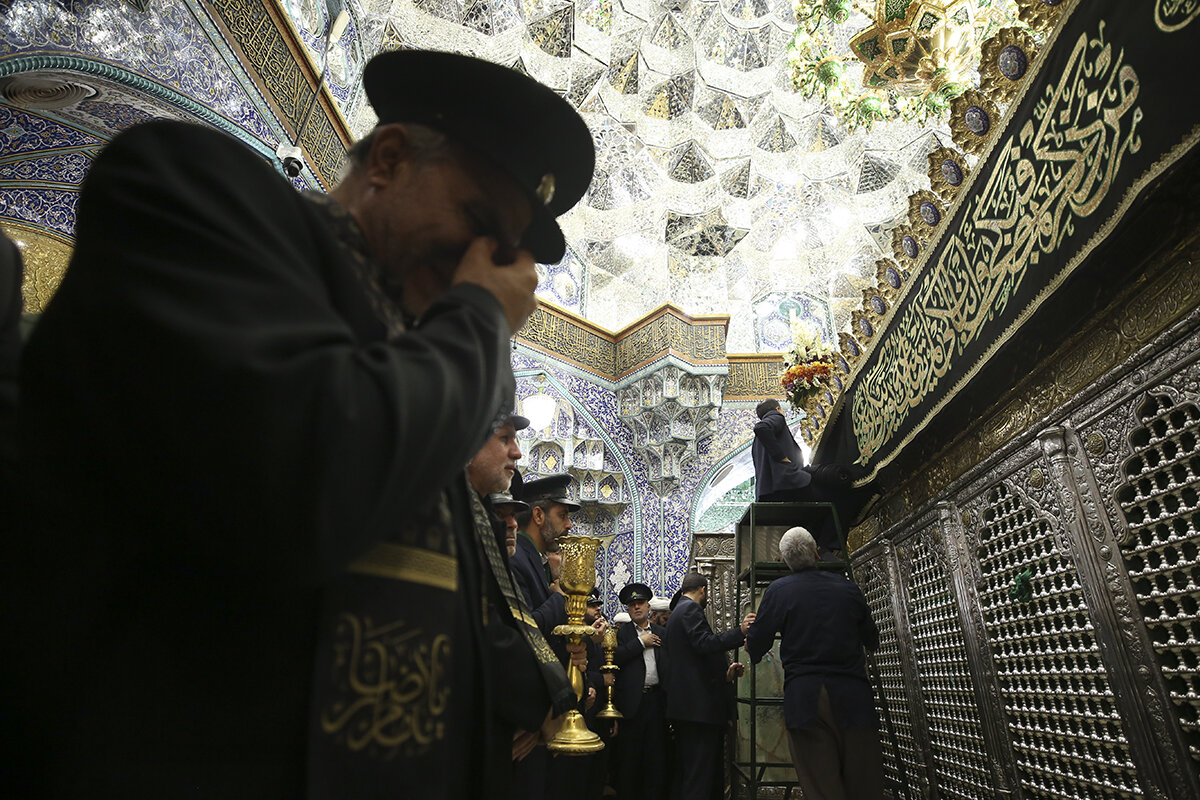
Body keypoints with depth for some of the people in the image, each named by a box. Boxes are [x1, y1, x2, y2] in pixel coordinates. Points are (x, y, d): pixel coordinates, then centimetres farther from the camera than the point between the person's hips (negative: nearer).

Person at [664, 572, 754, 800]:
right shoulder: (691, 609, -9)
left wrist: (724, 673, 22)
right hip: (699, 704, -11)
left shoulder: (678, 611, 23)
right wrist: (740, 632, -24)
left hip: (683, 704, 11)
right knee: (700, 773, -6)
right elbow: (704, 643, -24)